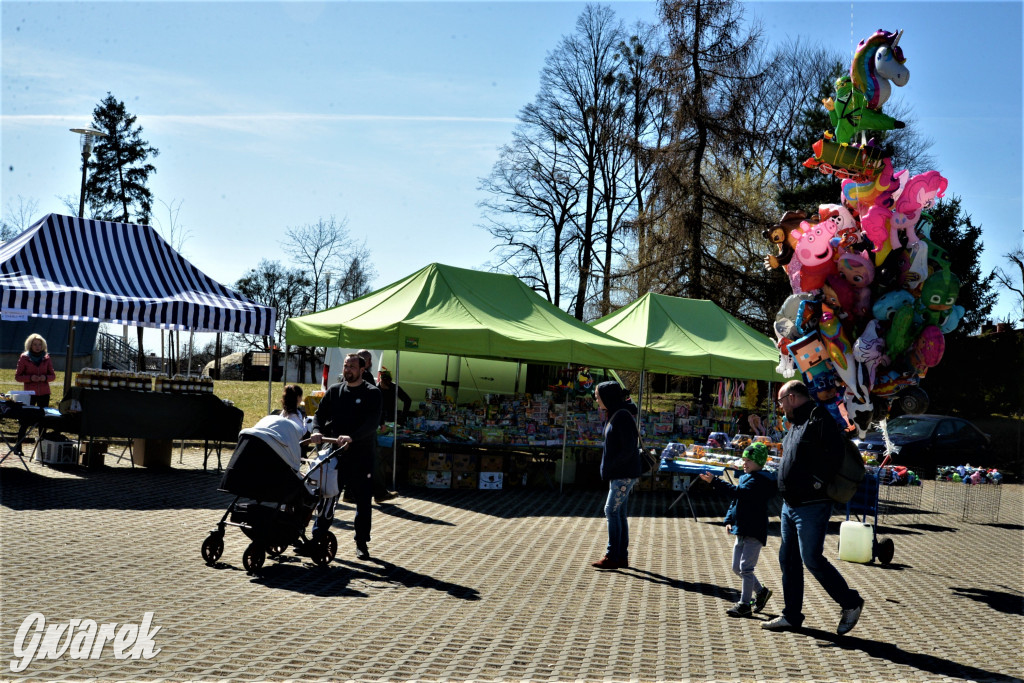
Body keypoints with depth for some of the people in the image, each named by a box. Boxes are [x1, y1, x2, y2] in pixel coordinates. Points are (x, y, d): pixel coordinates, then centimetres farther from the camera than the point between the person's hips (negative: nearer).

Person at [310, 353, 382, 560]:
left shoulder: (372, 393, -2)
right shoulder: (334, 391, 11)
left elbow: (372, 422, -14)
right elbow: (320, 414, 8)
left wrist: (352, 437, -29)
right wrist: (316, 431, -14)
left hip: (361, 455, -3)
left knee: (363, 501, 4)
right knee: (326, 497, 4)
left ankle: (362, 543, 14)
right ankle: (318, 536, 13)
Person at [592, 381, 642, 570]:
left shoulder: (623, 416, -16)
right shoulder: (613, 416, 13)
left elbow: (629, 449, -21)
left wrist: (611, 466, -16)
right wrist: (607, 469, 10)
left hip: (625, 474, -10)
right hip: (618, 473, 10)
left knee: (612, 510, -9)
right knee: (620, 513, 10)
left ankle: (612, 556, -6)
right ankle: (622, 557, 15)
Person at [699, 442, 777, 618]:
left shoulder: (759, 480, -15)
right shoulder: (745, 478, 15)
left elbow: (738, 492, -29)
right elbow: (736, 500, 23)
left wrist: (714, 482, -32)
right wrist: (729, 520, 11)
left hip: (755, 531, -10)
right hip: (741, 530, 10)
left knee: (745, 567, -9)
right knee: (737, 567, 13)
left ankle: (744, 604, -1)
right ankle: (761, 592, 28)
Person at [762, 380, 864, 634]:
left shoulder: (819, 418, -13)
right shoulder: (796, 424, 18)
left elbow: (835, 452, -25)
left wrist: (818, 482, -22)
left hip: (812, 506, -10)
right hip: (790, 505, 10)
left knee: (811, 559, -7)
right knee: (788, 560, 12)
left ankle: (851, 603, 9)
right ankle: (791, 615, 20)